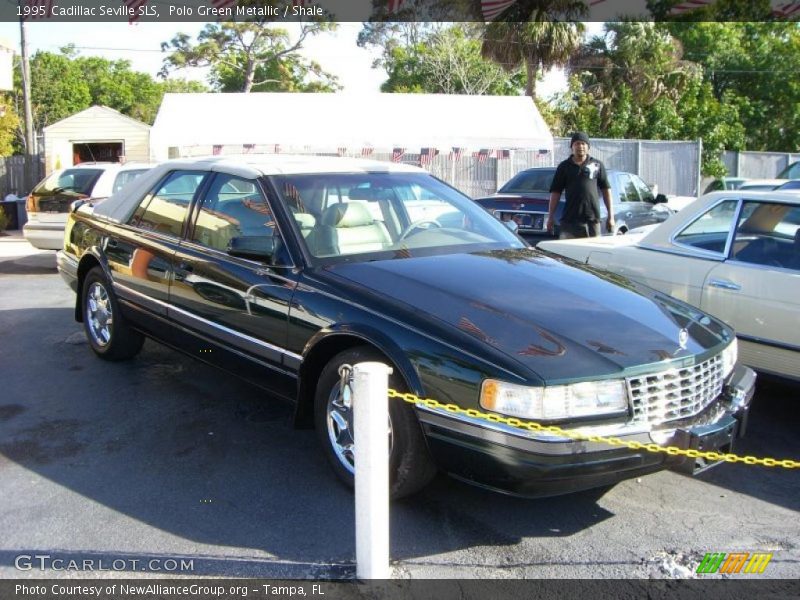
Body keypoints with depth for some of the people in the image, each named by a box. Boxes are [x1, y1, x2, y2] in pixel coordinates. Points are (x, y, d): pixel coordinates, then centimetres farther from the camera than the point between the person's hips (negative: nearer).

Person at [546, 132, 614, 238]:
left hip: (592, 218, 1)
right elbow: (555, 192, 6)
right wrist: (551, 216, 0)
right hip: (570, 220, -1)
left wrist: (611, 215, 5)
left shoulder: (597, 165, 8)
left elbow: (606, 190, 9)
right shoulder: (564, 167, 7)